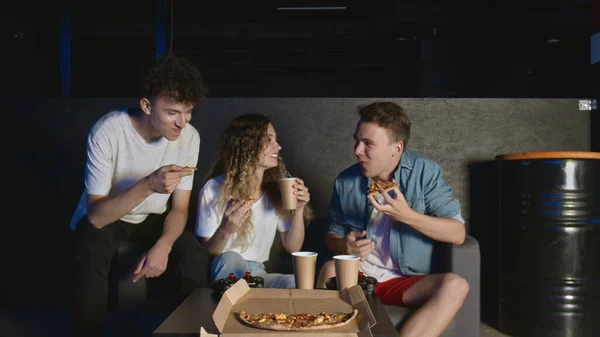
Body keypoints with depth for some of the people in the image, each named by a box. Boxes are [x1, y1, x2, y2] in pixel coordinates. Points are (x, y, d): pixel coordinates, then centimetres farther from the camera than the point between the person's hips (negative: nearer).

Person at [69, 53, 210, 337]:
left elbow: (179, 208, -9)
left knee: (197, 258, -21)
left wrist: (163, 245, -29)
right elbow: (96, 215, -29)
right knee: (92, 257, -33)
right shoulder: (107, 131, -28)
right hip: (103, 218, -3)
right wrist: (148, 185, -44)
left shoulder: (189, 137, -18)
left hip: (153, 218, 3)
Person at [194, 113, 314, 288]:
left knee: (293, 284, -28)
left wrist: (298, 209, -15)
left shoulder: (277, 189, -1)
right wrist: (225, 231, -31)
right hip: (224, 273, -2)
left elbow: (292, 248, 1)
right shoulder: (215, 188, -13)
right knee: (230, 259, -35)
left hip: (257, 274, 3)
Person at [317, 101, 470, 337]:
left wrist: (407, 215, -23)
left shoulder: (425, 172, -5)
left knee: (455, 286, -30)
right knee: (330, 269, -32)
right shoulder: (346, 181, 2)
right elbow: (332, 236, 13)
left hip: (404, 282, 0)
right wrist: (344, 246, -12)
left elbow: (458, 234, -9)